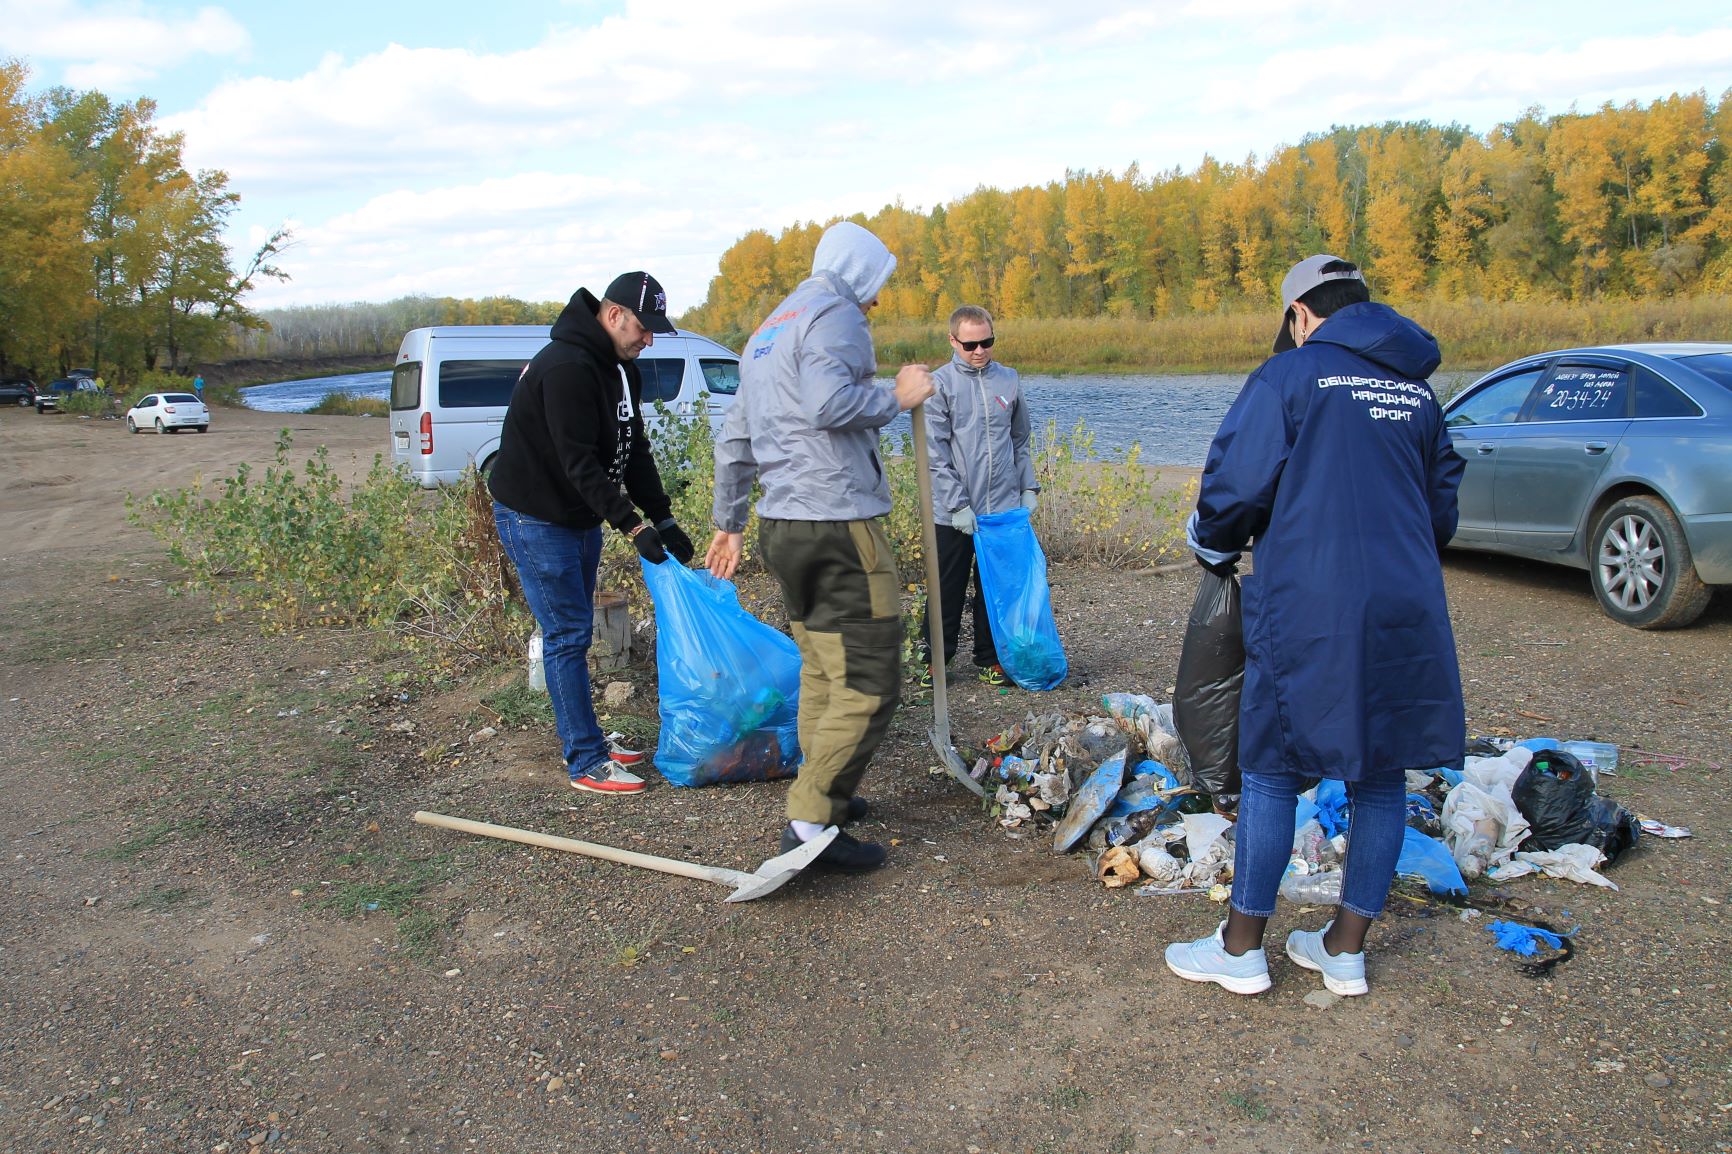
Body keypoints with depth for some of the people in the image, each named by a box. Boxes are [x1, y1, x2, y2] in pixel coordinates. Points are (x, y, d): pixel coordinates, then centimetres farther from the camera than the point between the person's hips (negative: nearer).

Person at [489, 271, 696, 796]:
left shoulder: (621, 369, 7)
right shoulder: (567, 367, -24)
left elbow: (635, 451, 10)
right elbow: (578, 462, -28)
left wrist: (664, 520, 3)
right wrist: (633, 524, -30)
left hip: (581, 517, 10)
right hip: (535, 519, -10)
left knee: (575, 631, 16)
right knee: (567, 635, -7)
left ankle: (584, 738, 28)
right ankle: (586, 763, -1)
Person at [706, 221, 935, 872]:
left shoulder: (768, 331, 24)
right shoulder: (835, 314, -5)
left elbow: (734, 439, 26)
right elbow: (828, 402, -24)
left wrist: (729, 522, 31)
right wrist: (898, 398, -8)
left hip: (780, 527, 10)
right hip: (838, 526, -10)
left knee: (821, 671, 19)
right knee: (867, 684, -7)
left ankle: (824, 796, 27)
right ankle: (811, 825, -9)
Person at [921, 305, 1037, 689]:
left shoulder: (1009, 380, 7)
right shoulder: (940, 384, -5)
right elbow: (935, 452, -9)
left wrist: (1028, 487, 8)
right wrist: (958, 504, -13)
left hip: (1003, 506, 3)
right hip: (954, 512, -3)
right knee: (948, 589, 6)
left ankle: (989, 658, 23)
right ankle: (937, 658, 18)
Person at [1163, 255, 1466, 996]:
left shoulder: (1291, 375, -4)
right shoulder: (1417, 390, 13)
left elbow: (1236, 484, -10)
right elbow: (1442, 508, 19)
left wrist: (1214, 548, 9)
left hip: (1311, 609, -5)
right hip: (1407, 613, 6)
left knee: (1271, 773, 4)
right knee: (1380, 776, 12)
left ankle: (1241, 949, 13)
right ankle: (1346, 950, 22)